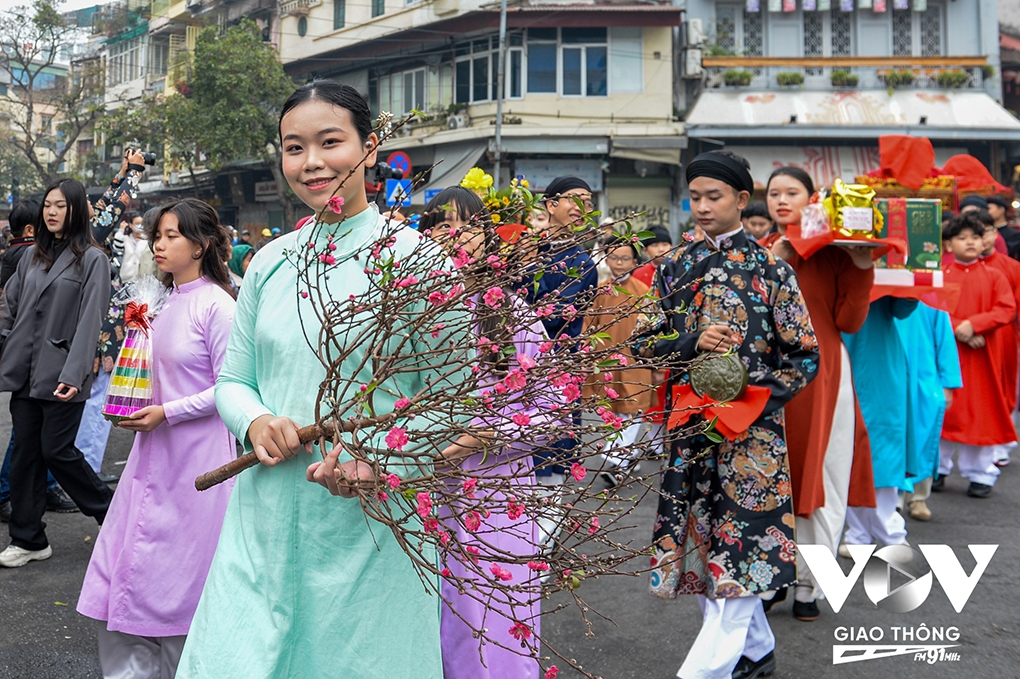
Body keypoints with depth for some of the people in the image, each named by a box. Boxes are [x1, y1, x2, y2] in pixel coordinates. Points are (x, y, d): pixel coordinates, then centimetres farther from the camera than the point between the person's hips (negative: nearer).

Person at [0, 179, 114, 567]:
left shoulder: (92, 259, -4)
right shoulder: (32, 256, 14)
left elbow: (89, 321, -11)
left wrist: (73, 374, -19)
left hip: (61, 375, -6)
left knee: (57, 451, -4)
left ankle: (111, 513, 17)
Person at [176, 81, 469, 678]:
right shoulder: (270, 262, 8)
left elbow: (455, 397, -8)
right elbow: (232, 380, 14)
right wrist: (256, 422, -9)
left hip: (367, 525, -4)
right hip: (265, 522, 4)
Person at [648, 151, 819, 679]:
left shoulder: (771, 271, -2)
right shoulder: (676, 270, 8)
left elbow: (804, 357, -3)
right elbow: (651, 347, 4)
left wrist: (752, 403, -15)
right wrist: (693, 344, -16)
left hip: (750, 432, -4)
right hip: (690, 429, 5)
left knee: (736, 549, -6)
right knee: (707, 544, 12)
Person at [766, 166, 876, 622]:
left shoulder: (833, 253, 1)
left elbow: (849, 322, -5)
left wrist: (862, 269, -12)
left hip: (821, 374, -2)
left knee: (819, 480, 3)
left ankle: (808, 585, 16)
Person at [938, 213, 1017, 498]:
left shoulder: (994, 277, 4)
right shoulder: (939, 276, 2)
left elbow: (1007, 310, -5)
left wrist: (973, 324, -18)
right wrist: (958, 329, -18)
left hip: (981, 356, 0)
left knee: (981, 409, 3)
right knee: (944, 409, 5)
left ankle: (981, 474, 14)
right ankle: (938, 469, 17)